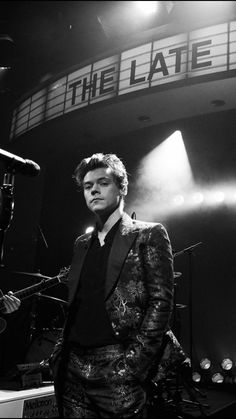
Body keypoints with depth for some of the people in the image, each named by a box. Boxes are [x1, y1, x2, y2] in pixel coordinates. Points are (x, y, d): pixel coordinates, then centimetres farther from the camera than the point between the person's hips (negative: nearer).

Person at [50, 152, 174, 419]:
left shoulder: (149, 234, -1)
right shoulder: (81, 244, 16)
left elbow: (161, 301, -8)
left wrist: (134, 362, -15)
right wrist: (61, 351, 5)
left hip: (117, 370, -5)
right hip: (73, 368, 5)